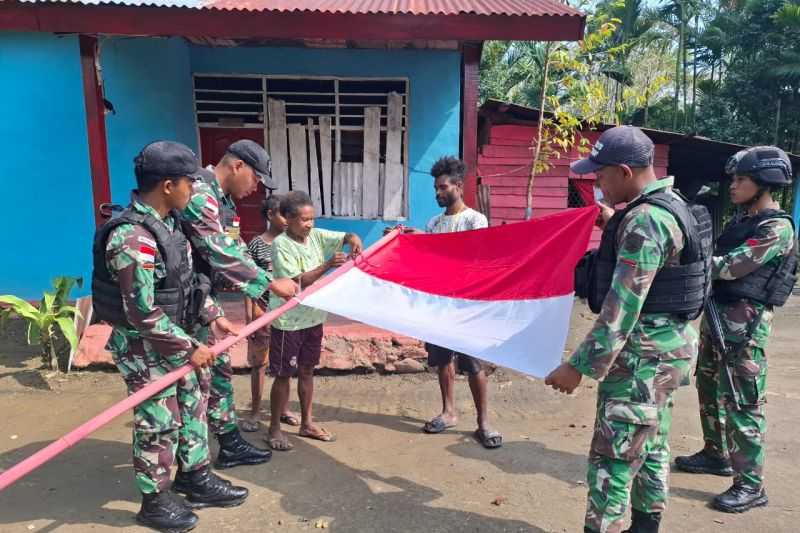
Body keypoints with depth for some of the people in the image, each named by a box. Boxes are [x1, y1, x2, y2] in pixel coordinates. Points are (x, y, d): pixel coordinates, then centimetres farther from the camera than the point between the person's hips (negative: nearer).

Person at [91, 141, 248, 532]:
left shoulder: (168, 222, 3)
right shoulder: (133, 239, -28)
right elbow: (142, 314, -27)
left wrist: (213, 315, 11)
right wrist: (190, 348, -20)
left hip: (176, 340, 9)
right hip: (145, 349, -9)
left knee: (192, 408, 19)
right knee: (159, 425, 6)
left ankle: (196, 479, 39)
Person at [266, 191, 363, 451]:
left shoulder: (316, 235, 2)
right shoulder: (281, 245, -15)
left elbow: (347, 236, 5)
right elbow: (297, 281, -21)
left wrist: (354, 241, -19)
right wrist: (328, 265, -27)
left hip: (313, 317, 6)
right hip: (288, 321, -6)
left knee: (307, 371, 17)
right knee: (283, 375, 4)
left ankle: (306, 423, 30)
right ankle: (274, 429, 19)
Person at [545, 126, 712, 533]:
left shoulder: (644, 221, -22)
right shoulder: (671, 205, 10)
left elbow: (622, 308, -26)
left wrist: (580, 366, -24)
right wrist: (614, 227, 19)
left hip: (644, 352, -11)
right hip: (665, 345, 11)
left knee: (612, 459, -4)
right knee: (650, 447, 20)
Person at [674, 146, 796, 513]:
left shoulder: (777, 228, -14)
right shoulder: (742, 220, 12)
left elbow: (730, 267, -21)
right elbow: (718, 261, 12)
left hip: (745, 323, -9)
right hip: (717, 314, 9)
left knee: (742, 402, -3)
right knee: (709, 389, 18)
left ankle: (751, 485, 8)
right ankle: (716, 455, 36)